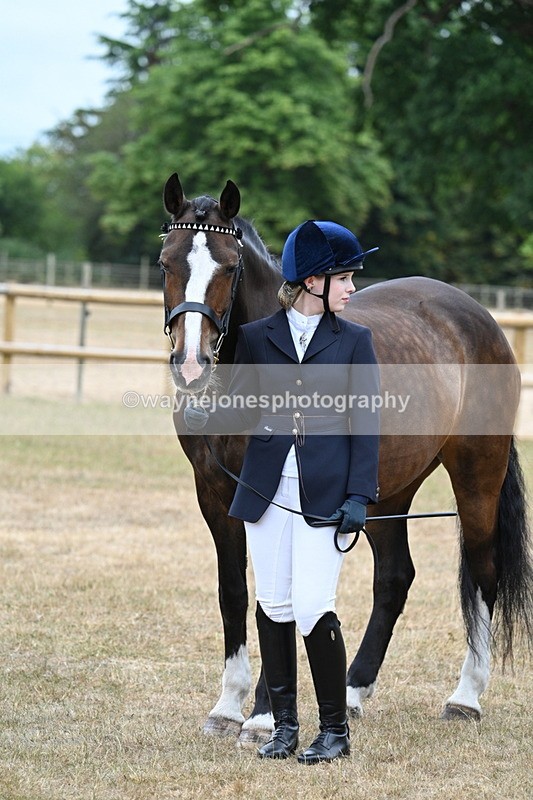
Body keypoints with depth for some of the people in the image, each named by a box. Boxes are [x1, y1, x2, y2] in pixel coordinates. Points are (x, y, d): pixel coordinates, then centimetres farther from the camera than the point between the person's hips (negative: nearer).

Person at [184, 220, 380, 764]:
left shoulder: (354, 341, 4)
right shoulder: (256, 337, 6)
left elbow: (365, 426, 1)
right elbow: (243, 409, 6)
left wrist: (359, 496, -7)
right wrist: (207, 418, -15)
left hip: (325, 495, -2)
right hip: (267, 491, 2)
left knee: (313, 610, -9)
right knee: (273, 606, 6)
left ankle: (335, 729, 5)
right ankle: (284, 723, 19)